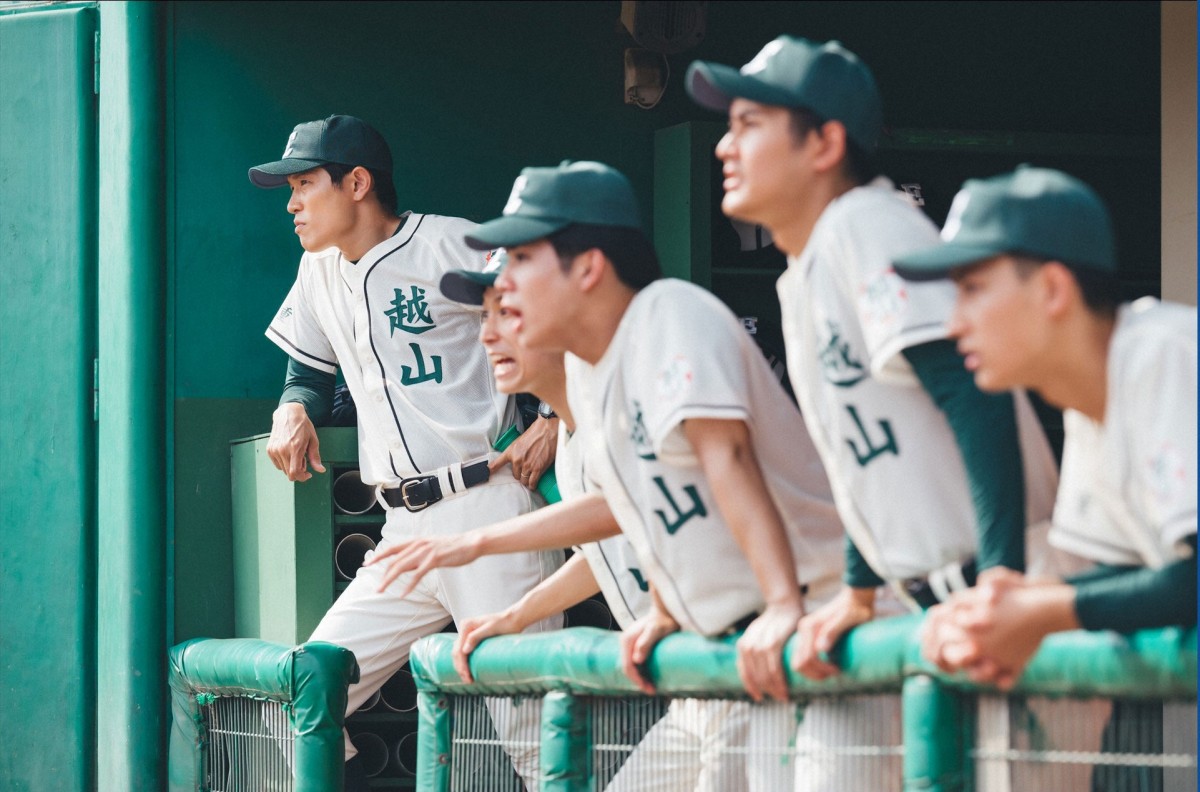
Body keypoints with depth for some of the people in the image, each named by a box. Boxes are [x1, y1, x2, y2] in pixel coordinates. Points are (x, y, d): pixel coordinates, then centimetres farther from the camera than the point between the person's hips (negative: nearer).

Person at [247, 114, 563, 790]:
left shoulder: (450, 246, -6)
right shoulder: (321, 271, 17)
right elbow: (311, 370, 29)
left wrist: (556, 423, -15)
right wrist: (293, 409, 7)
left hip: (488, 508, -8)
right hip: (407, 532, 8)